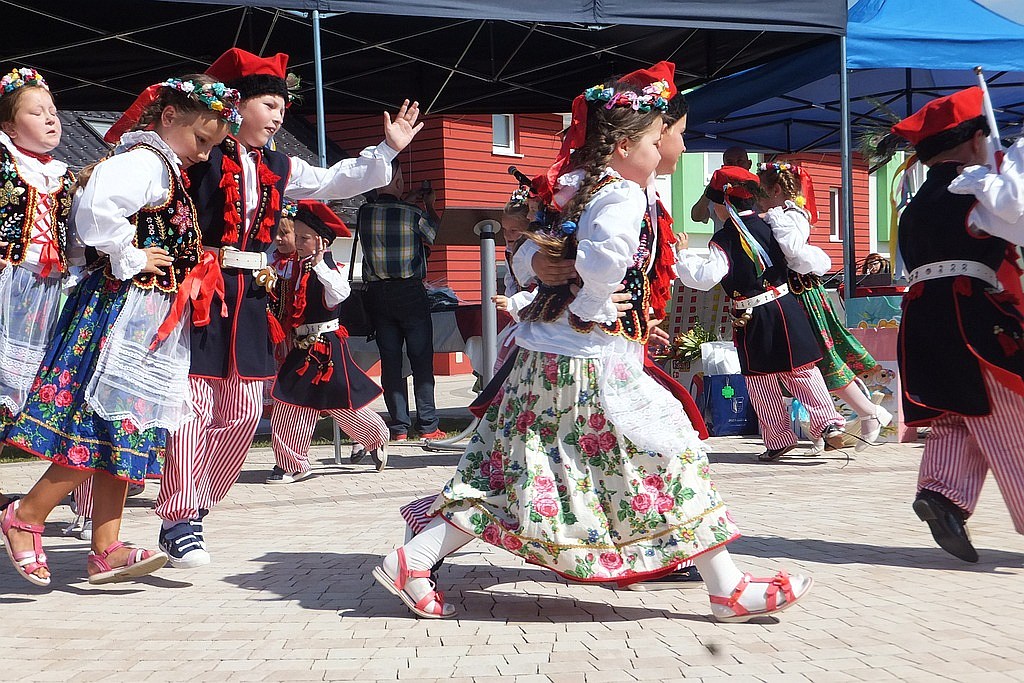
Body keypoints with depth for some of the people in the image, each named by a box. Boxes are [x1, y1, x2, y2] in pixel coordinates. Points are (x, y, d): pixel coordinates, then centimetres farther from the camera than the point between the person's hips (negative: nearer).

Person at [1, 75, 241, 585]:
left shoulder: (166, 169, 19)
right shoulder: (145, 160, -12)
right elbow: (97, 204, -31)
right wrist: (129, 260, -19)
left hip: (148, 320, 10)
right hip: (124, 310, -10)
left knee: (123, 433, 7)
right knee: (106, 428, -9)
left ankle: (106, 552, 9)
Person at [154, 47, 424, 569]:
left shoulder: (278, 168, 17)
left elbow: (335, 182, 23)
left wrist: (387, 150, 19)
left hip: (250, 299, 7)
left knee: (243, 413, 7)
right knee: (193, 403, -9)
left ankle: (193, 510, 21)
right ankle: (180, 520, 0)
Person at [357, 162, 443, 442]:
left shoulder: (363, 213, -1)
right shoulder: (413, 214, -9)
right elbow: (436, 235, 8)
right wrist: (429, 205, 23)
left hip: (377, 292, 3)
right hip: (410, 292, -3)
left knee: (390, 361, 6)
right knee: (421, 360, 4)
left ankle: (399, 427, 6)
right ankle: (427, 426, 4)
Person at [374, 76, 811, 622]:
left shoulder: (573, 193, 15)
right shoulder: (622, 195, -12)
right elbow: (601, 263, -29)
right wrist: (586, 307, -13)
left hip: (541, 361, 9)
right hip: (594, 364, -9)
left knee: (505, 472, 13)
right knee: (672, 452, -1)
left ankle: (412, 561, 14)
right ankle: (728, 588, 3)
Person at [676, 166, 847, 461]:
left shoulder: (724, 239, -12)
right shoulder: (769, 226, 3)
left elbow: (706, 277, -20)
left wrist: (684, 253, -9)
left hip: (750, 318, -4)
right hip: (785, 306, 4)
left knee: (760, 379, 9)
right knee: (801, 371, 7)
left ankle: (779, 439, 13)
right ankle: (829, 424, -1)